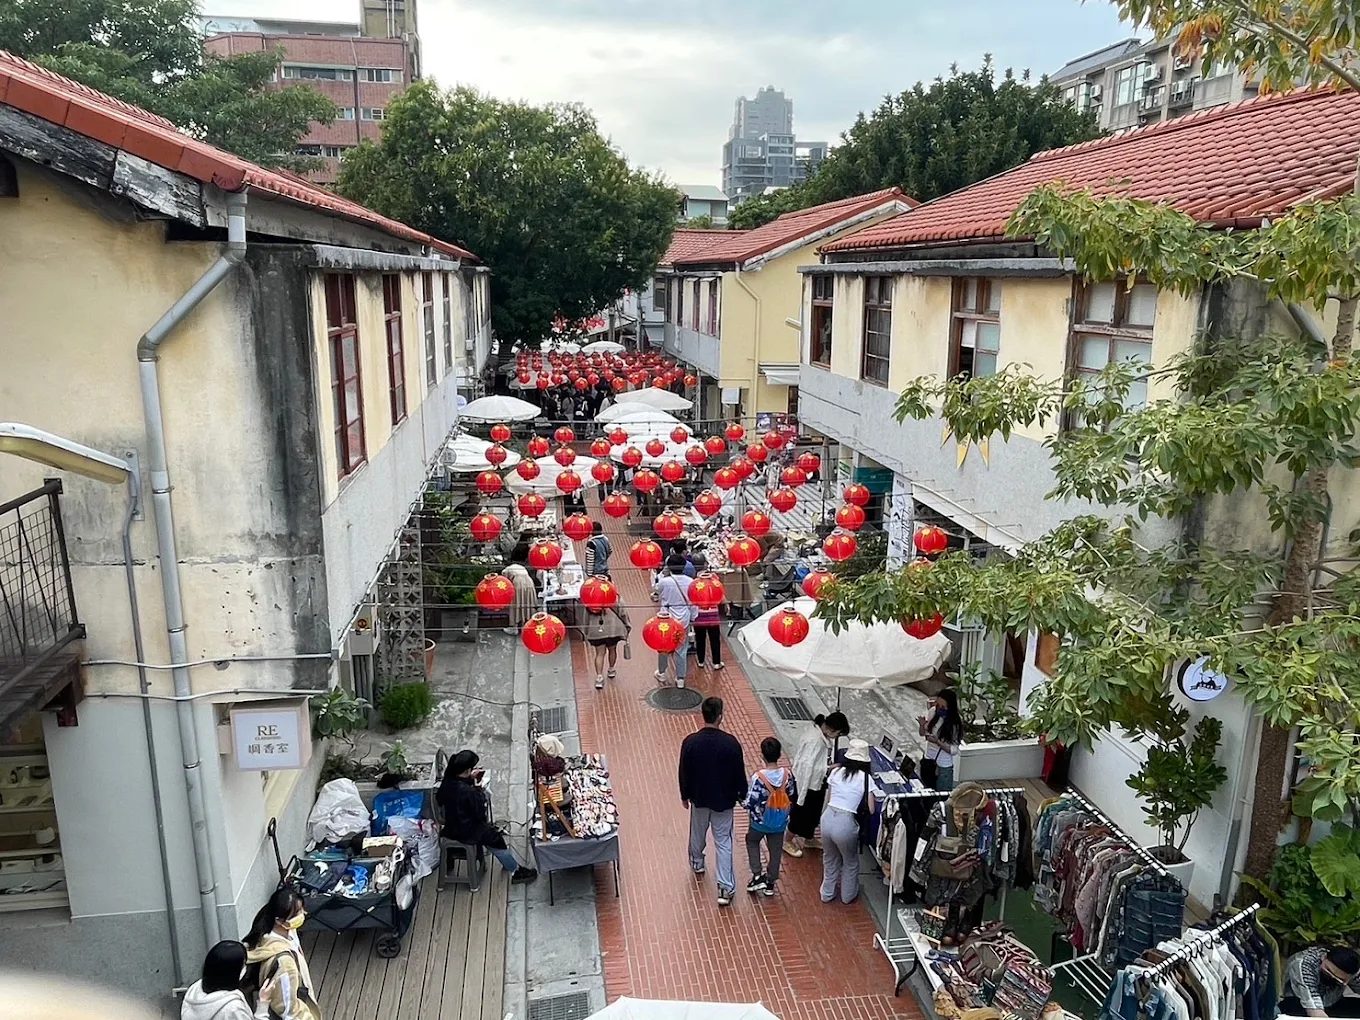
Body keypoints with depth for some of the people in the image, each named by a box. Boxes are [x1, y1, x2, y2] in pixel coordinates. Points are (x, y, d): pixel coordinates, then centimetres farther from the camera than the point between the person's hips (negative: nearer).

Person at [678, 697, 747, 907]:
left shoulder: (690, 742, -17)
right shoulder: (730, 743, -21)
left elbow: (684, 773, -6)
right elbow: (739, 773, -10)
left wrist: (684, 795, 10)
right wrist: (742, 795, 7)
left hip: (699, 798, 2)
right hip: (723, 800, -2)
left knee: (697, 833, 26)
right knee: (723, 842, 7)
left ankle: (697, 863, 51)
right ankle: (725, 888, 4)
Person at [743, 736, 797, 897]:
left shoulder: (758, 776, -29)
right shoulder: (788, 774, -17)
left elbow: (750, 803, -25)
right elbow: (793, 797, -3)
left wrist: (745, 797, -4)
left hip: (760, 822, -3)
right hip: (780, 822, 3)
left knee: (752, 841, 27)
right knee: (775, 850, 22)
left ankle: (757, 876, 22)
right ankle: (770, 883, 35)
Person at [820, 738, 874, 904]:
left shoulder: (835, 772, 5)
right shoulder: (865, 778, -5)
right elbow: (871, 810, -3)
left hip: (827, 818, 4)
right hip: (845, 823, -4)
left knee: (830, 859, 29)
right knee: (851, 862, 26)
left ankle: (827, 893, 46)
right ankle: (848, 895, 43)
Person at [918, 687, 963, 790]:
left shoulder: (956, 723, -21)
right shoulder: (933, 712, -7)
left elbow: (954, 750, -16)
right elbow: (923, 734, 7)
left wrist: (937, 742, -29)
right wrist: (922, 725, -15)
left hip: (943, 767, -5)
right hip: (927, 762, 5)